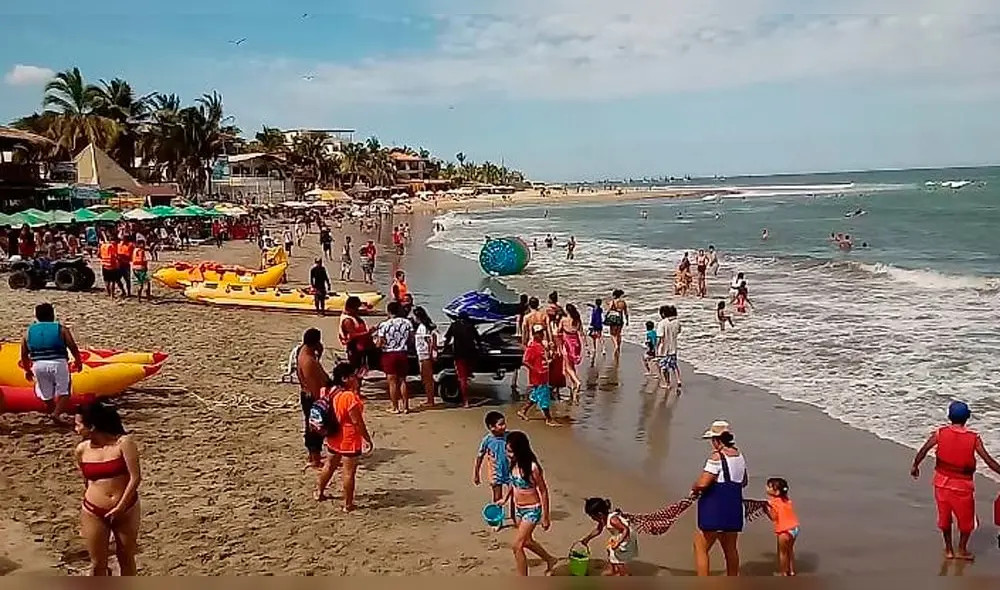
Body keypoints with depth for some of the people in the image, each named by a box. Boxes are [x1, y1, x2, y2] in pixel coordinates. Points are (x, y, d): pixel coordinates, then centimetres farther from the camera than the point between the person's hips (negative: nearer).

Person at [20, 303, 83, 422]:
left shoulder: (29, 331, 11)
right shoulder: (61, 329, 2)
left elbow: (24, 354, 13)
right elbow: (73, 347, -2)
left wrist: (27, 370, 24)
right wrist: (78, 361, 13)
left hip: (39, 365, 3)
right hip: (58, 363, -3)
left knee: (46, 394, 16)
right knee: (63, 391, 6)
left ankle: (52, 413, 26)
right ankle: (56, 413, -11)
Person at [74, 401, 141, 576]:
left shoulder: (124, 443, -14)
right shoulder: (81, 450, -2)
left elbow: (135, 477, -15)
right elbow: (86, 483, 10)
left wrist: (120, 507, -17)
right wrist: (85, 515, 15)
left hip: (126, 510, -2)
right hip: (94, 513, 2)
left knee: (126, 558, 13)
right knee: (98, 563, 9)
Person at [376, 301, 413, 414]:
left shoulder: (383, 325, -13)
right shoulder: (407, 323, -4)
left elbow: (379, 343, -12)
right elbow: (411, 339, 1)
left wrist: (376, 341, 10)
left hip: (389, 355, -3)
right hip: (402, 354, 3)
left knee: (392, 382, 4)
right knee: (402, 381, 13)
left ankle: (395, 407, 8)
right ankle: (405, 406, 13)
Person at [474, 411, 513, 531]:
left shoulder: (509, 436, -14)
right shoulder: (487, 440, -17)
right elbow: (479, 457, -5)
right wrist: (476, 474, 1)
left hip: (510, 472, 1)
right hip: (496, 474, -1)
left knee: (513, 496, 12)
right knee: (497, 499, 12)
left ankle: (514, 518, 34)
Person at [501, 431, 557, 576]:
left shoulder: (532, 467, -27)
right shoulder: (513, 463, -7)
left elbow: (543, 491, -18)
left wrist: (545, 516, -14)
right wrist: (505, 499, 23)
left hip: (532, 510, -8)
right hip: (518, 509, 8)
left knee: (517, 546, -10)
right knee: (526, 541, 25)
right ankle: (550, 560, 49)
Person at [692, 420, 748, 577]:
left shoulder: (717, 456, -17)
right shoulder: (739, 456, 9)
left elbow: (702, 483, -22)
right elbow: (744, 482, 22)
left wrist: (694, 489, -3)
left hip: (714, 511, -8)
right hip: (734, 509, 9)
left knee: (700, 548, 0)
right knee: (731, 549, 19)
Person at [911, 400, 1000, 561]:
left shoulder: (940, 433, -10)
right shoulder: (974, 438, -14)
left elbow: (923, 451, -6)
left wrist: (915, 466, 9)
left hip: (942, 482, 2)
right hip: (962, 485, -2)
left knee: (944, 517, 19)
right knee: (966, 519, 19)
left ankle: (949, 549, 30)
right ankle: (962, 550, 28)